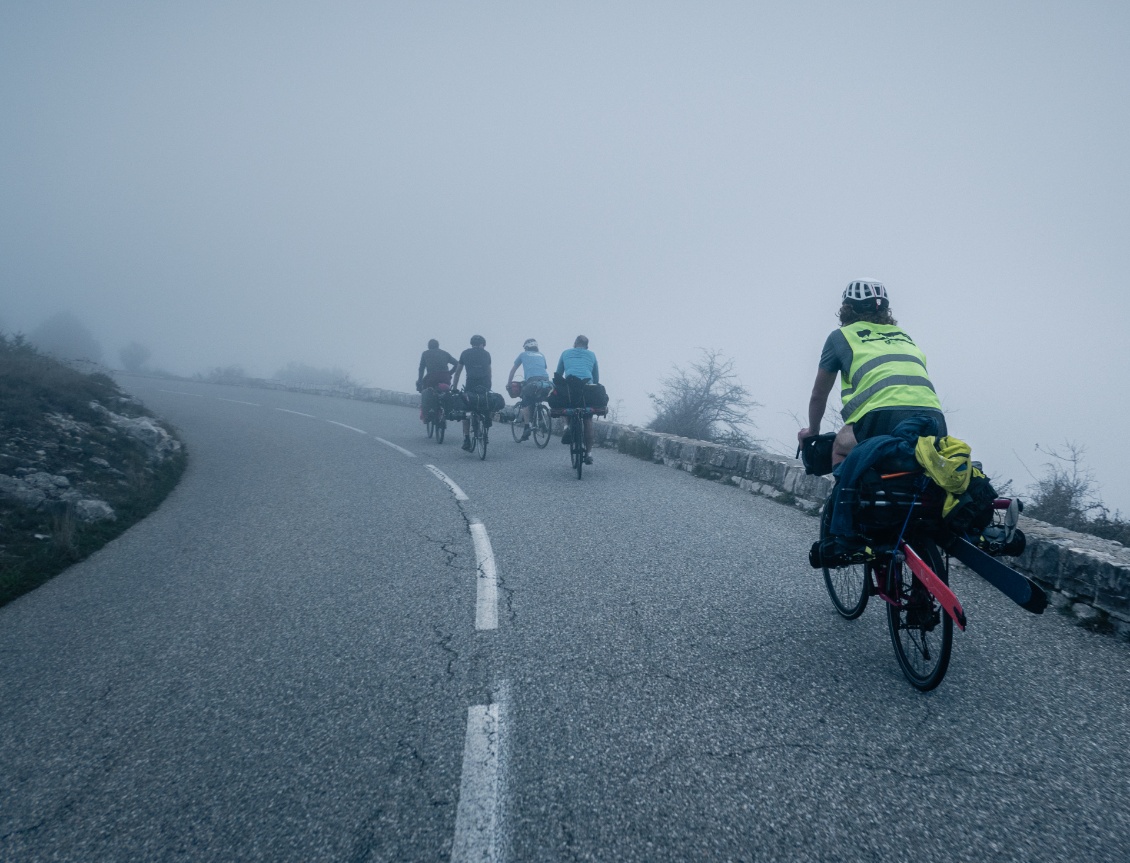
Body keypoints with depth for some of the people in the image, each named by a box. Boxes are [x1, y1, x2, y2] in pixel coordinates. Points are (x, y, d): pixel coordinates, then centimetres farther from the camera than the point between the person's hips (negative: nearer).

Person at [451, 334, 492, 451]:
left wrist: (454, 388, 22)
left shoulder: (465, 353, 15)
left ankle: (466, 440, 0)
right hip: (485, 386, 1)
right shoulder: (486, 354, 18)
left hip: (470, 385, -1)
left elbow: (458, 372, 17)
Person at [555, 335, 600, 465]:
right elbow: (596, 377, 23)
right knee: (588, 419, 9)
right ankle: (589, 452, 6)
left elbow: (558, 374, 23)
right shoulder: (591, 355, 23)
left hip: (569, 384, -1)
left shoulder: (565, 353, 23)